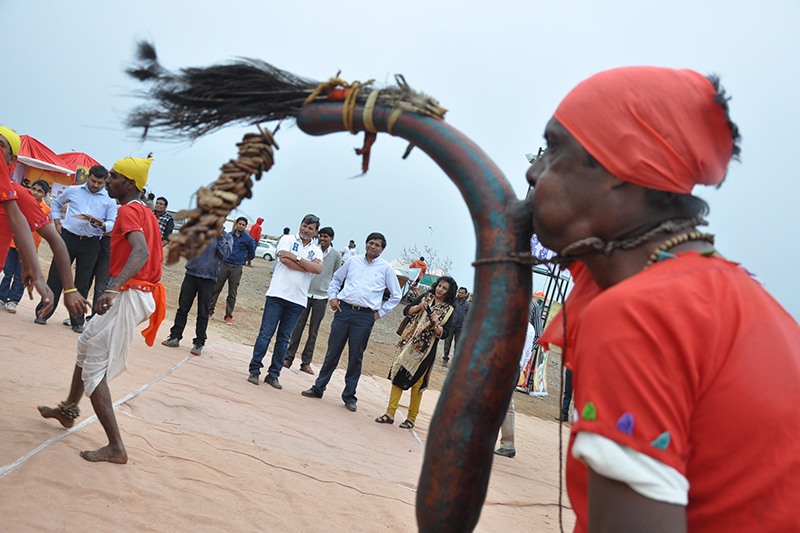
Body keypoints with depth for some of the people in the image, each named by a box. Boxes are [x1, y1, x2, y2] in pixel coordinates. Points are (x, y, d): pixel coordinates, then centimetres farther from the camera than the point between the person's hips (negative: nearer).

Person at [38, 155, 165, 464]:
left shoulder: (127, 212, -14)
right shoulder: (145, 212, 15)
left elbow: (141, 252, -31)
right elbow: (150, 252, 21)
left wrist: (114, 287, -42)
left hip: (129, 296, -10)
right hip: (144, 293, 10)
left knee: (94, 369, -6)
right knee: (87, 344, 26)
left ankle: (116, 447, -8)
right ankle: (69, 410, 43)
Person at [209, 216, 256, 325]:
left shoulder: (248, 239, 0)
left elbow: (252, 254, 10)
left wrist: (241, 259, 9)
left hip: (236, 268, -1)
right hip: (224, 265, 1)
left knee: (232, 293, 3)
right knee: (216, 289, 3)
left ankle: (229, 316, 10)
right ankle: (210, 311, 13)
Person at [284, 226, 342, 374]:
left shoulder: (336, 255, 0)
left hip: (322, 297, 0)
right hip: (306, 294, 0)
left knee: (313, 332, 6)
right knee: (298, 327, 2)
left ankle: (306, 362, 13)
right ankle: (288, 358, 10)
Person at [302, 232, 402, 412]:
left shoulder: (386, 268, 4)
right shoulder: (354, 261, 11)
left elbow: (396, 295, 9)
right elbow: (336, 279, 22)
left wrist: (381, 312, 3)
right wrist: (332, 296, 7)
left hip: (365, 316, -2)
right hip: (344, 310, 2)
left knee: (356, 357, 3)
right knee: (332, 352, 6)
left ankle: (349, 396, 13)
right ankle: (318, 388, 17)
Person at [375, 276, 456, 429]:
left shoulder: (449, 309, -2)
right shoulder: (426, 297, 9)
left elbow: (444, 334, -7)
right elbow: (406, 311, 6)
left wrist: (436, 325, -24)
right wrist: (419, 307, -10)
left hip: (425, 350, -3)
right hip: (409, 344, 3)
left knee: (416, 382, 2)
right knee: (398, 376, 1)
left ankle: (411, 418, 14)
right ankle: (390, 413, 6)